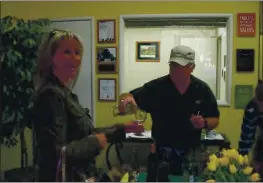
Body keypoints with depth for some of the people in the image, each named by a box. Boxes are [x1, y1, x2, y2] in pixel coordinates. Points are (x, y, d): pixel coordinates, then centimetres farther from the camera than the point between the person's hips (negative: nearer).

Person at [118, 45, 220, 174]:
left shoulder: (202, 89, -5)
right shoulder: (155, 87, -11)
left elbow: (215, 120, 2)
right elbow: (127, 97, -13)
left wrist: (204, 123, -20)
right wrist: (127, 98, -36)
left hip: (191, 153, 2)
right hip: (162, 152, -1)